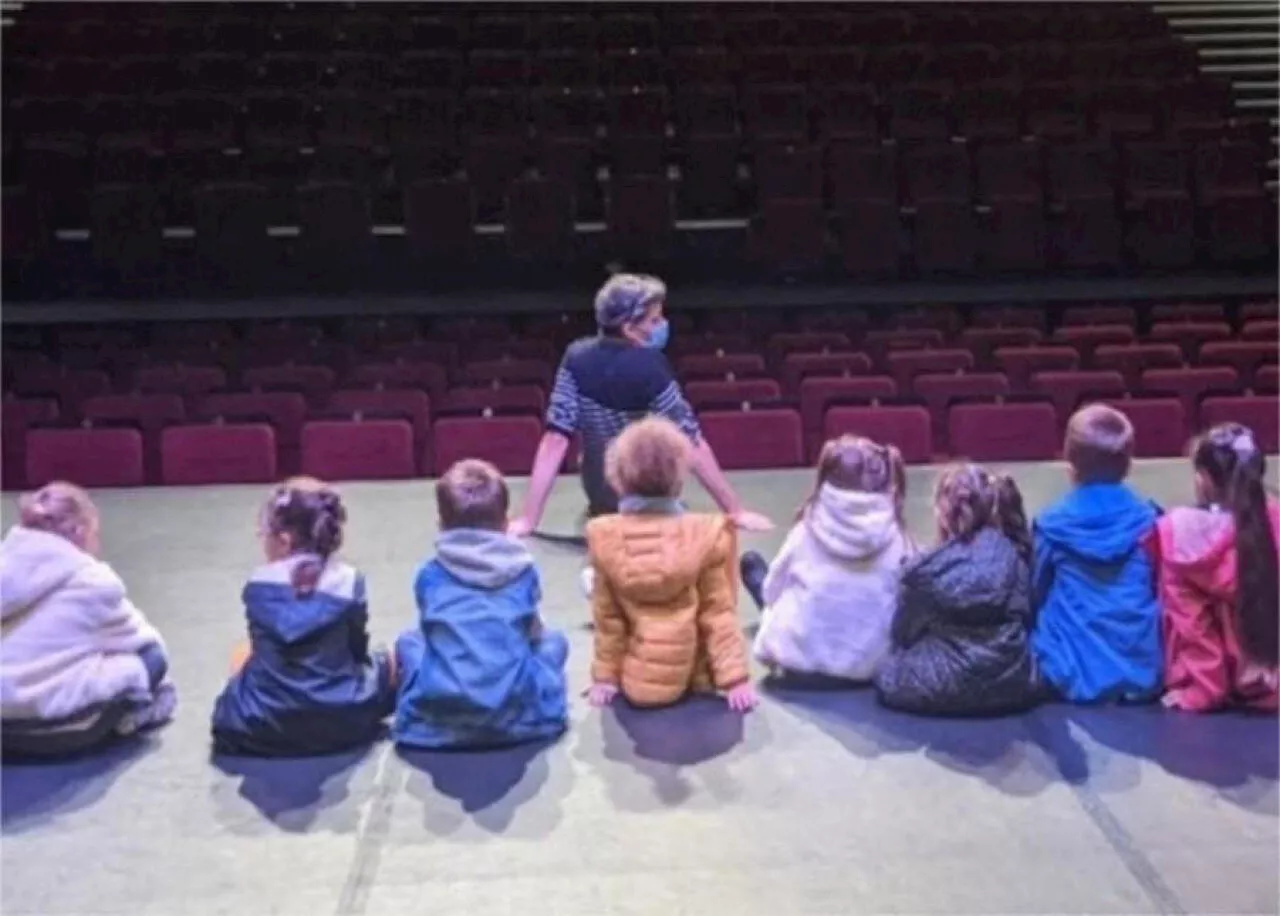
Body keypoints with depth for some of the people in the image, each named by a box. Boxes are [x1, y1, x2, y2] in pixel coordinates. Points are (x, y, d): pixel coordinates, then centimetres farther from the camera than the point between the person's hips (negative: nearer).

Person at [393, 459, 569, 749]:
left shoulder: (429, 575, 8)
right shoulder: (524, 570, 8)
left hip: (436, 719, 1)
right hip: (517, 713, 0)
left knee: (409, 642, 28)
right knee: (553, 640, 25)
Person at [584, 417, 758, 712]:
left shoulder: (604, 537, -12)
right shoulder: (706, 535, -15)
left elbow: (607, 618, -2)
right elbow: (719, 613, -9)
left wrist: (605, 676, 9)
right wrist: (735, 678, -1)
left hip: (637, 682, 3)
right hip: (694, 679, -3)